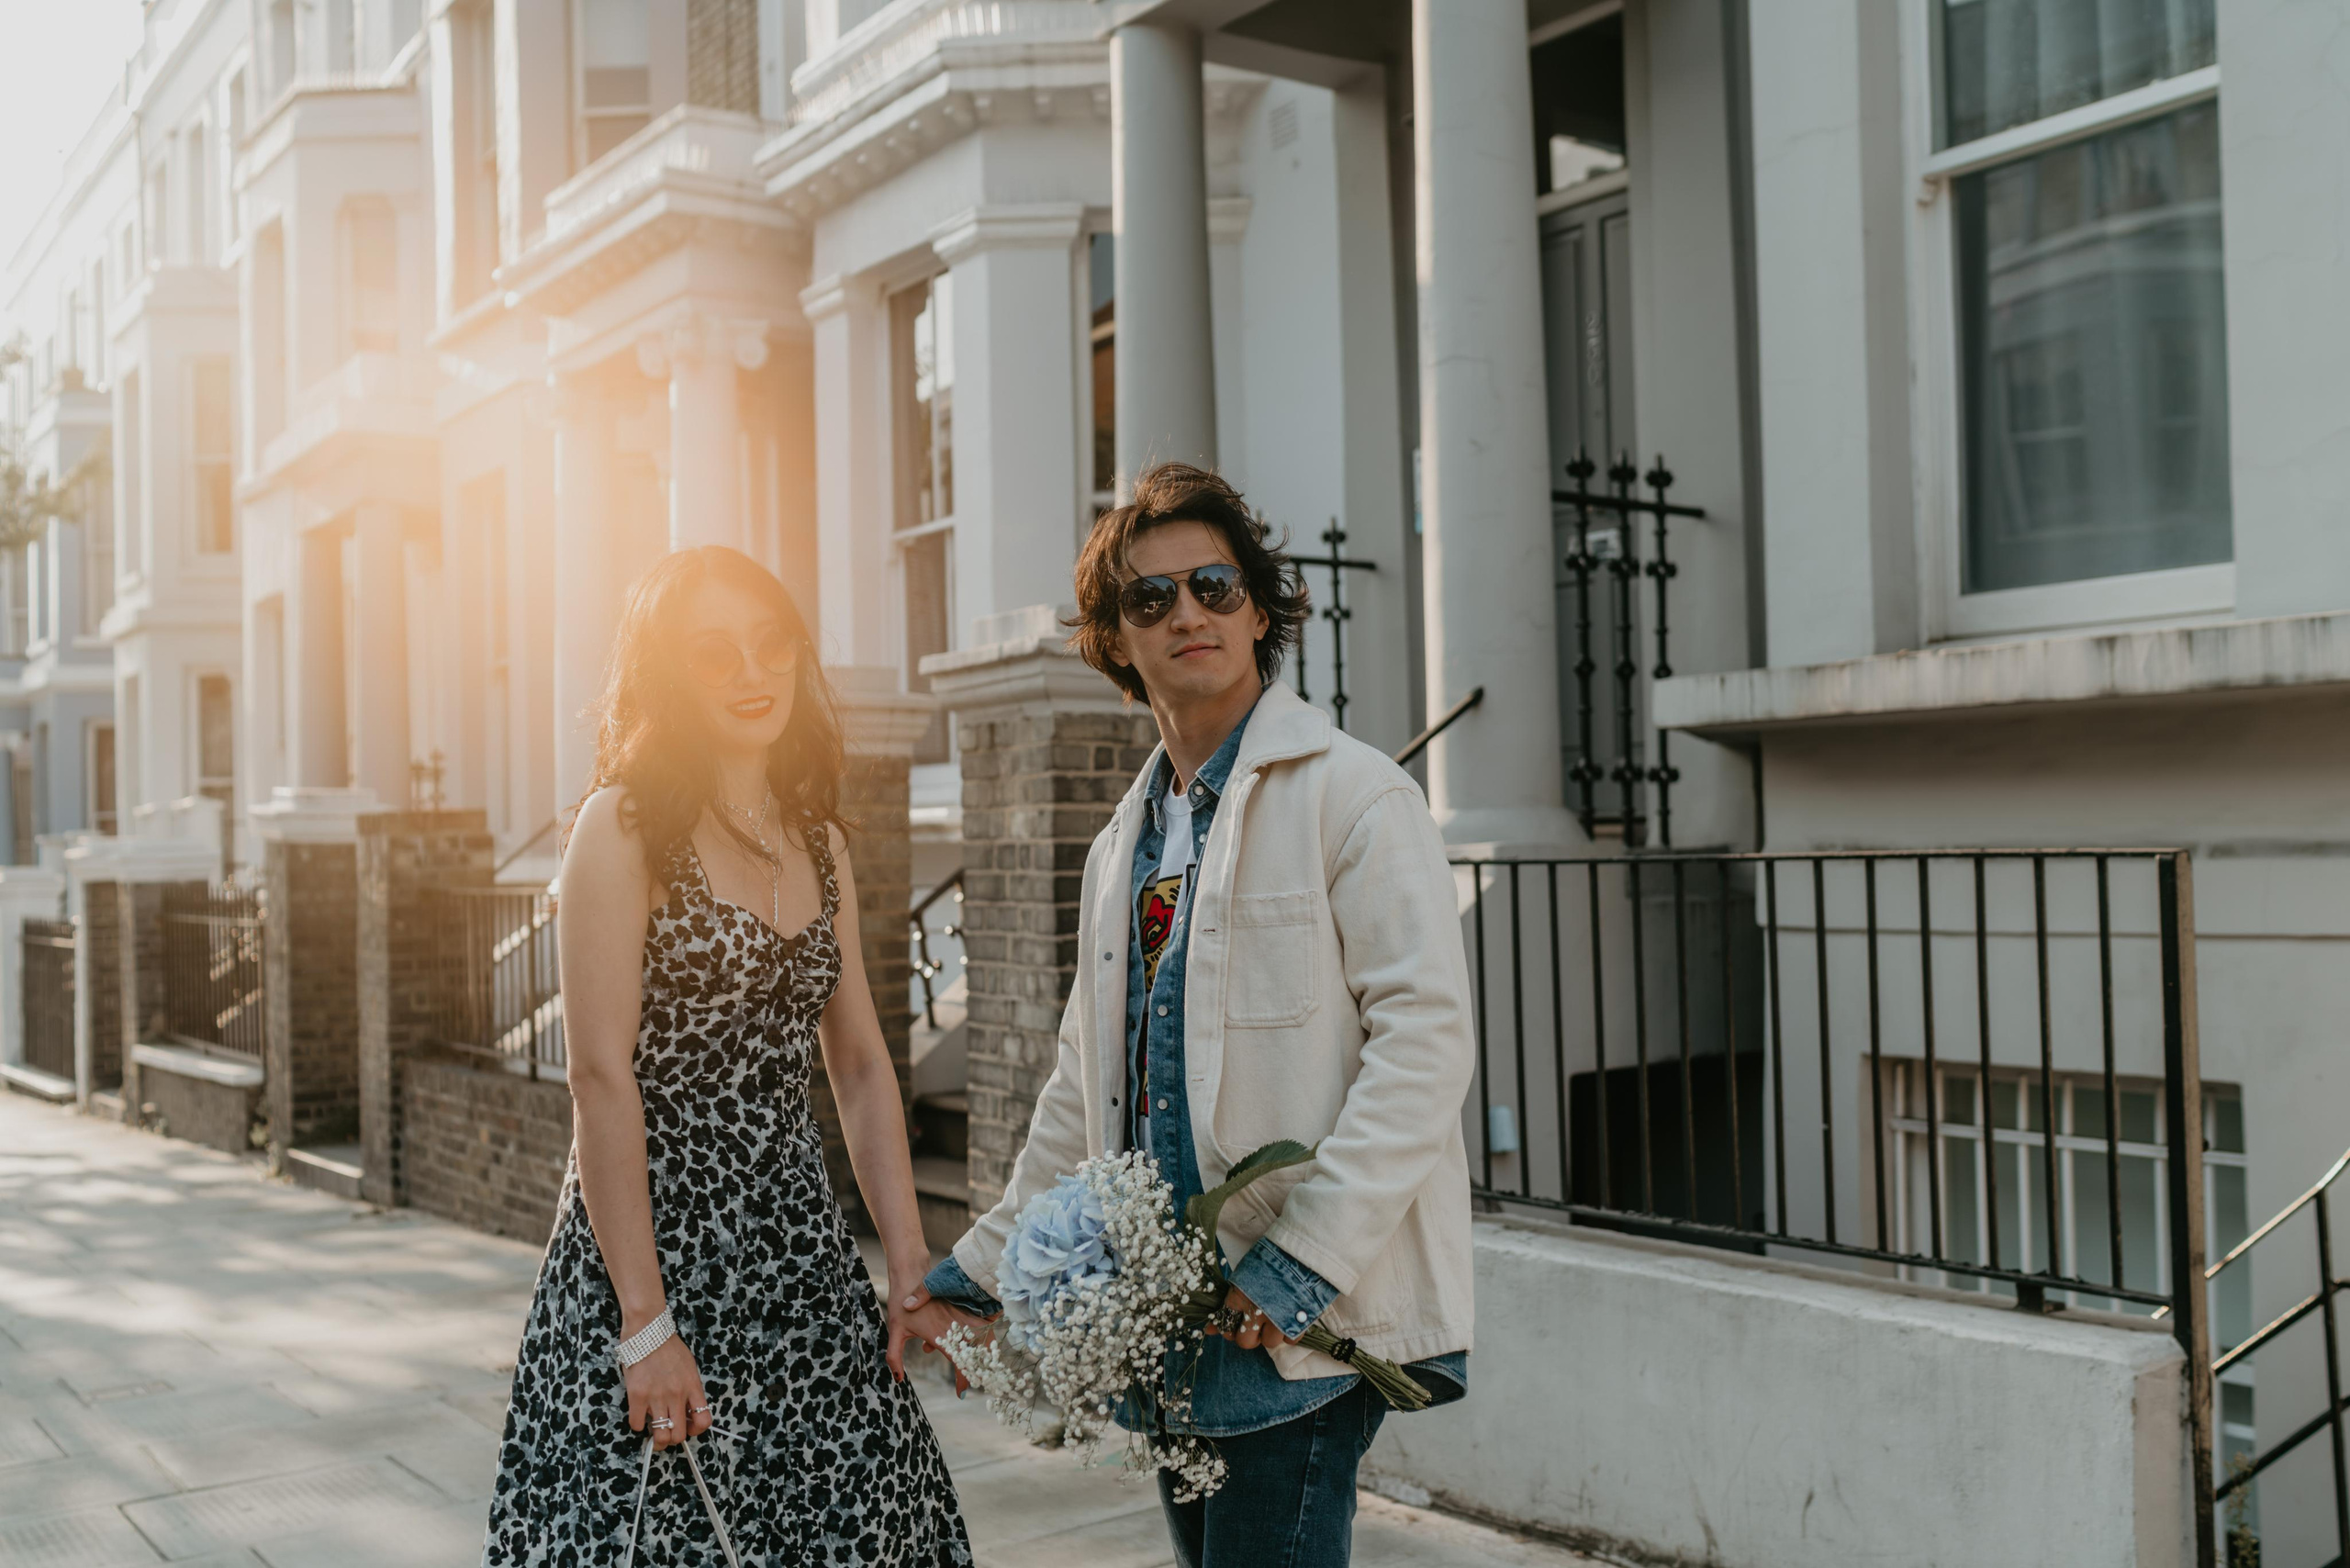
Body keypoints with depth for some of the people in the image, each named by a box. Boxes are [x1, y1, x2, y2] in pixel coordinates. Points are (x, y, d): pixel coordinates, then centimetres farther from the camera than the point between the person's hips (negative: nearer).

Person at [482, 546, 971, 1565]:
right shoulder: (625, 826, -8)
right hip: (654, 1238, -6)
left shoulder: (817, 838, 10)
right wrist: (645, 1322, -17)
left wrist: (912, 1271, 6)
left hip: (798, 1242, 6)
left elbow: (861, 1067, 12)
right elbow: (600, 1077, -14)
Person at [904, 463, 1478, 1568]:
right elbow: (1082, 1088, 21)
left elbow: (1426, 1040, -15)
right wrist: (981, 1268, 19)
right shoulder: (1123, 846, 16)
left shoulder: (1351, 794, -7)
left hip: (1302, 1318, -7)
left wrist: (1302, 1264, -20)